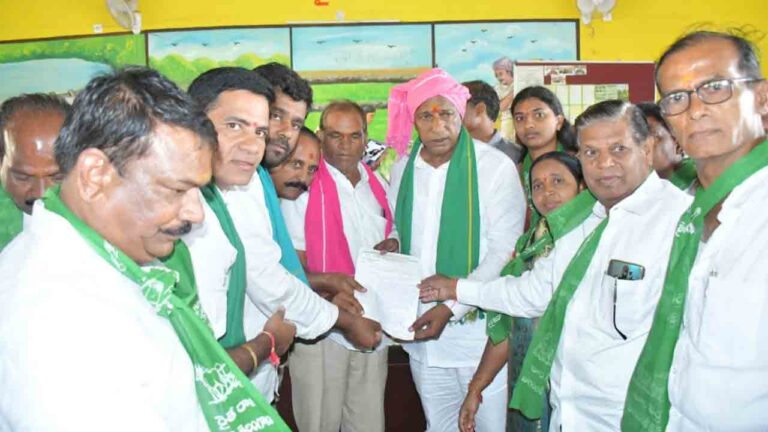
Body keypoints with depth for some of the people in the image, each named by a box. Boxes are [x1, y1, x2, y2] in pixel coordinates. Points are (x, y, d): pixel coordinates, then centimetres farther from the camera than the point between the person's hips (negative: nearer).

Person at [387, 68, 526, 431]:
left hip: (478, 326, -4)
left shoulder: (495, 167, -11)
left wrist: (451, 306, -19)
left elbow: (504, 251, -14)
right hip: (420, 326, 5)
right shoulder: (402, 170, 5)